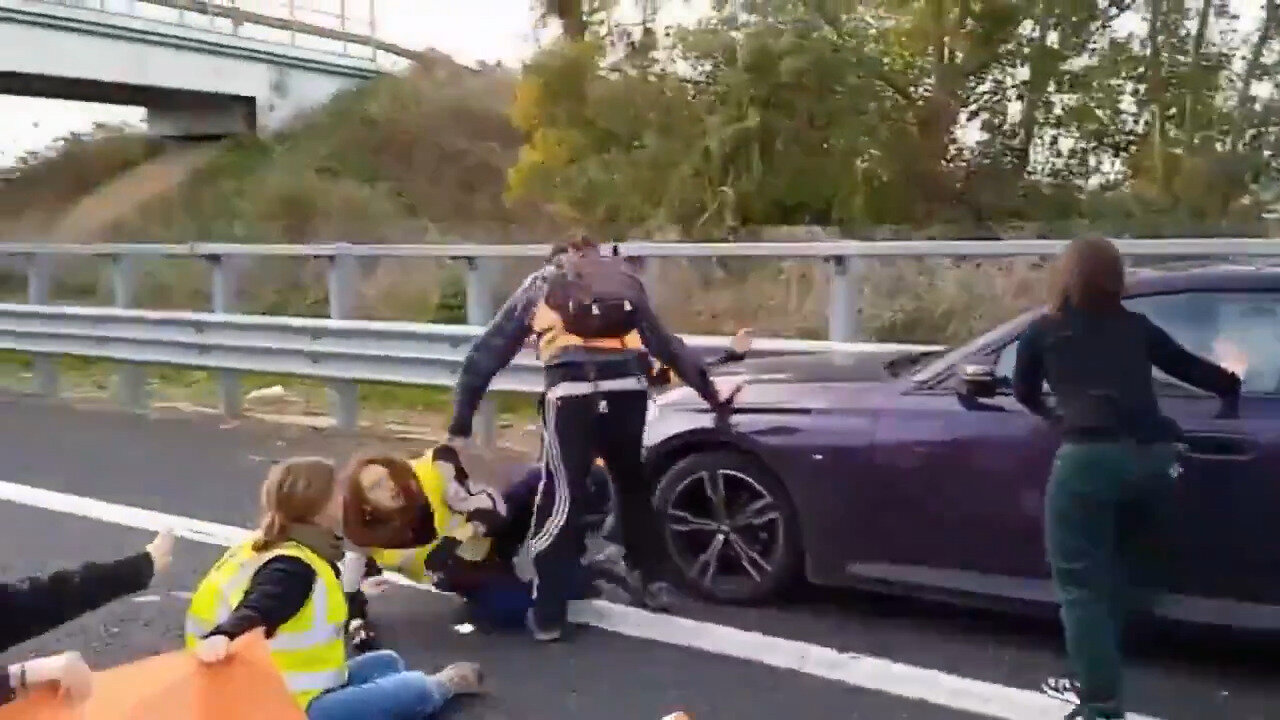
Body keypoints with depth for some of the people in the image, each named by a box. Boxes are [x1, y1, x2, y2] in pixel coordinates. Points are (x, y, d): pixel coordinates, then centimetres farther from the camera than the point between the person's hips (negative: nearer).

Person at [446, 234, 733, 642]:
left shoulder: (540, 286, 27)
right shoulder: (626, 281, 32)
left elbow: (487, 354, 23)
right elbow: (666, 345, 35)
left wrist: (461, 423, 24)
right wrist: (711, 395, 42)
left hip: (573, 391, -3)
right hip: (628, 387, 3)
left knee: (562, 496, 3)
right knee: (631, 481, 25)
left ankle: (547, 614, 6)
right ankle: (651, 580, 34)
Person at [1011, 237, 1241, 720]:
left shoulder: (1043, 331, 15)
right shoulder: (1137, 328, 22)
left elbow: (1025, 394, 29)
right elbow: (1192, 368, 33)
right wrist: (1231, 388, 53)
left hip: (1091, 455, -5)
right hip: (1154, 455, 5)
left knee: (1081, 584, 2)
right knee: (1119, 577, 20)